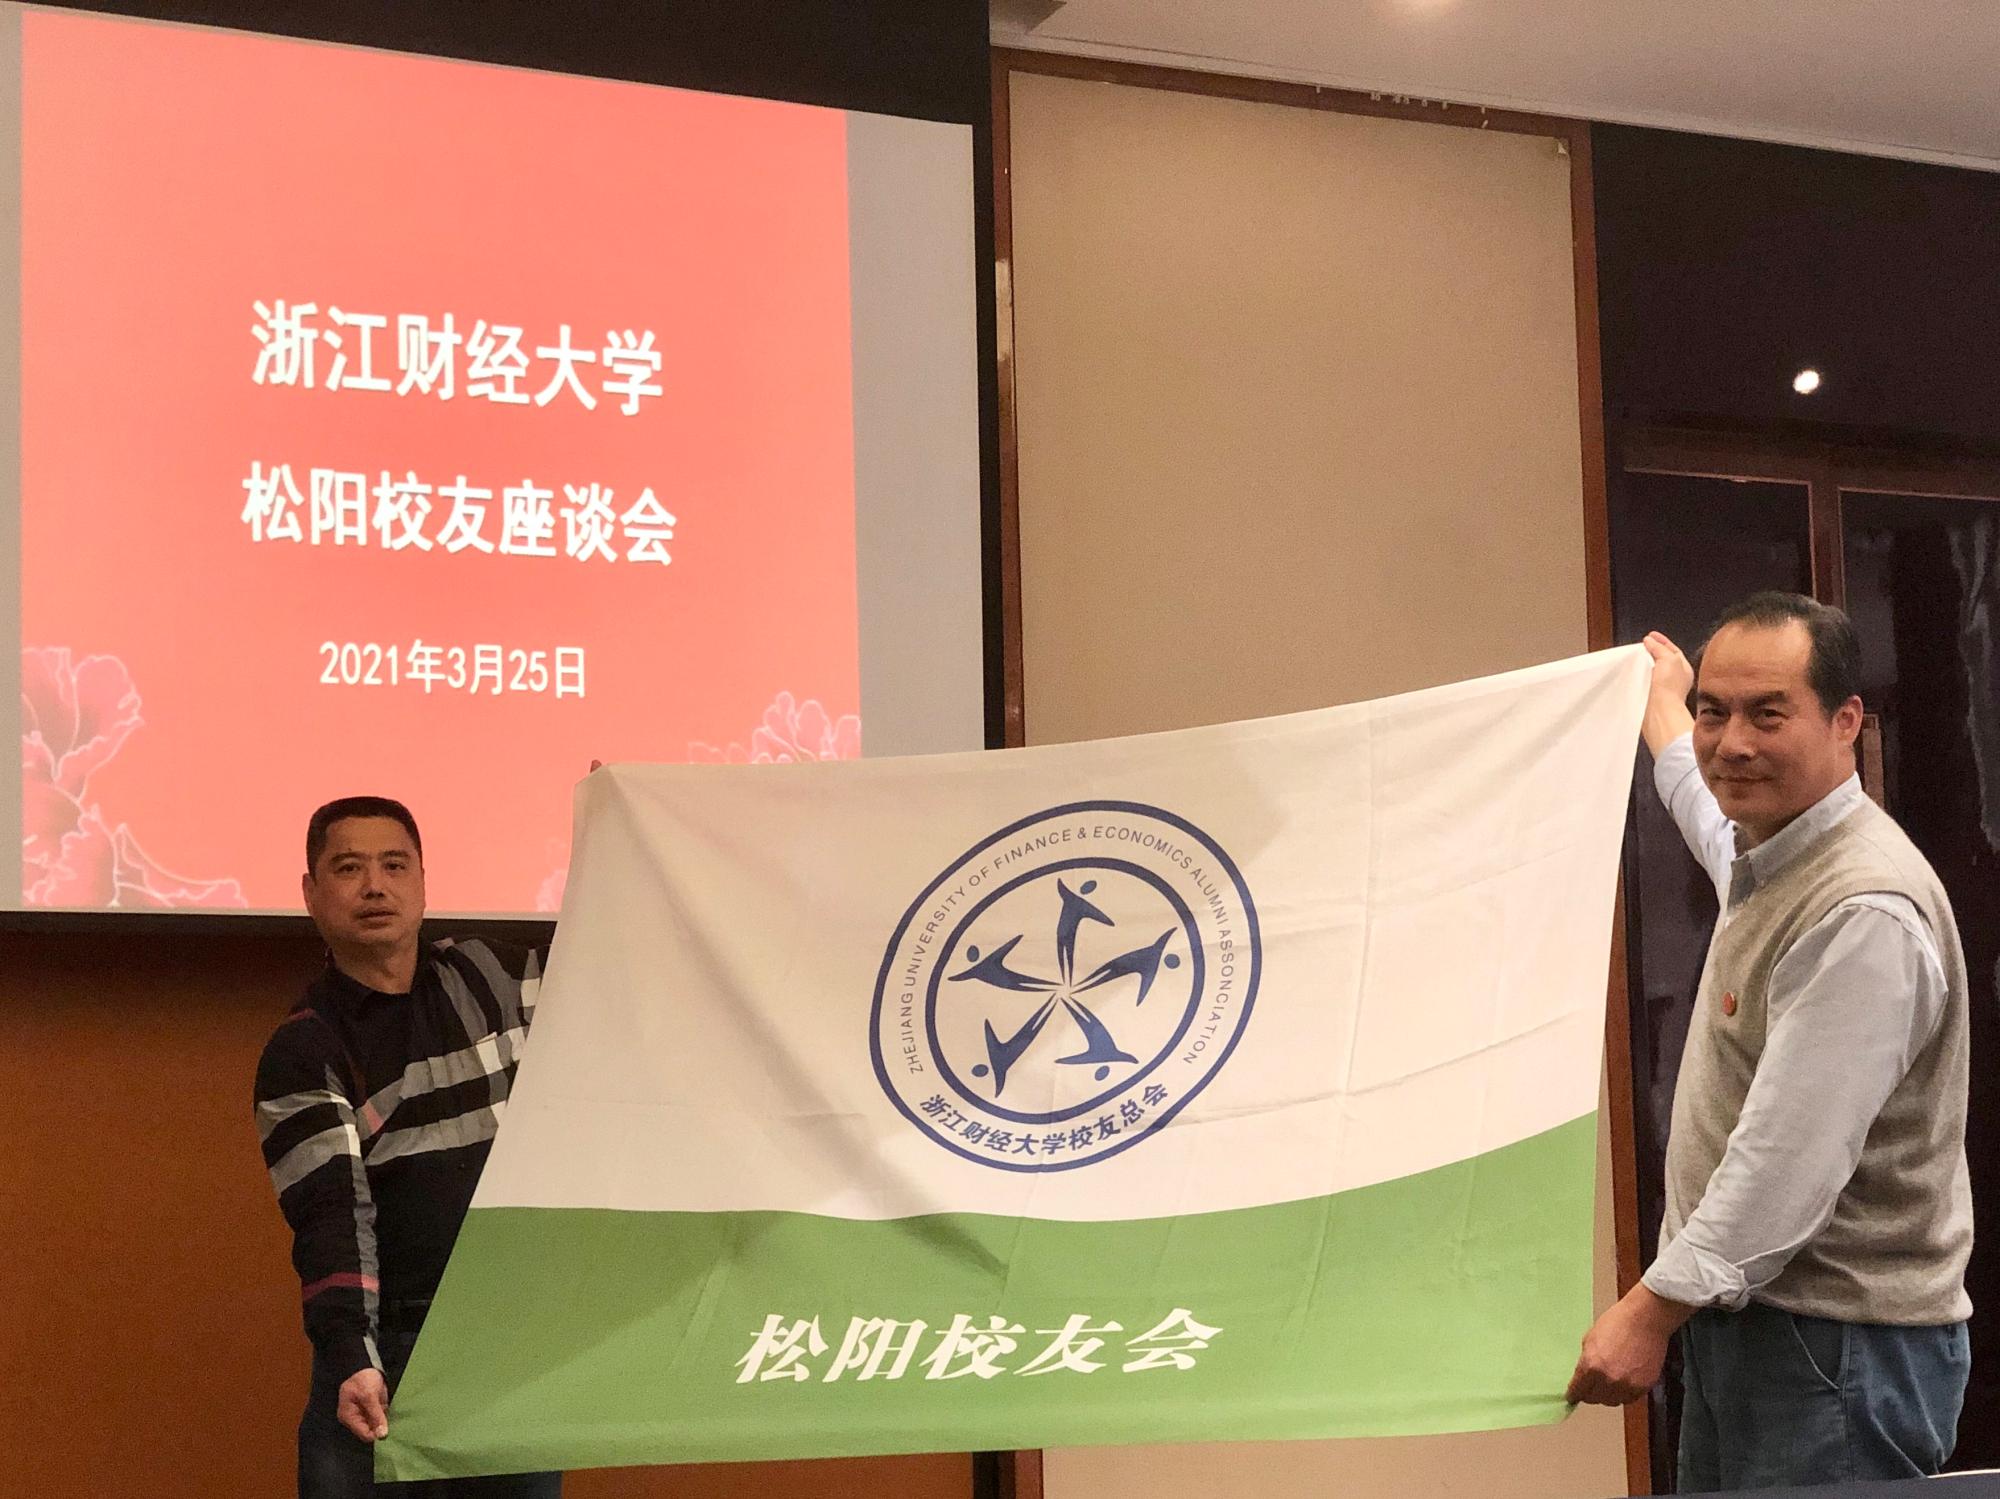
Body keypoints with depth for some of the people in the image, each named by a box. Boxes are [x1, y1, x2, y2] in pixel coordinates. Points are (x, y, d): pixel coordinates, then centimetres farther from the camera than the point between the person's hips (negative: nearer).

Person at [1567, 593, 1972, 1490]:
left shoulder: (1866, 912, -20)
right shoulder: (1766, 854, 11)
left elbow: (1792, 1156, -24)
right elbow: (1712, 818, 39)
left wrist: (1656, 1307, -25)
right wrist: (1661, 705, 54)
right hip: (1736, 1312, 9)